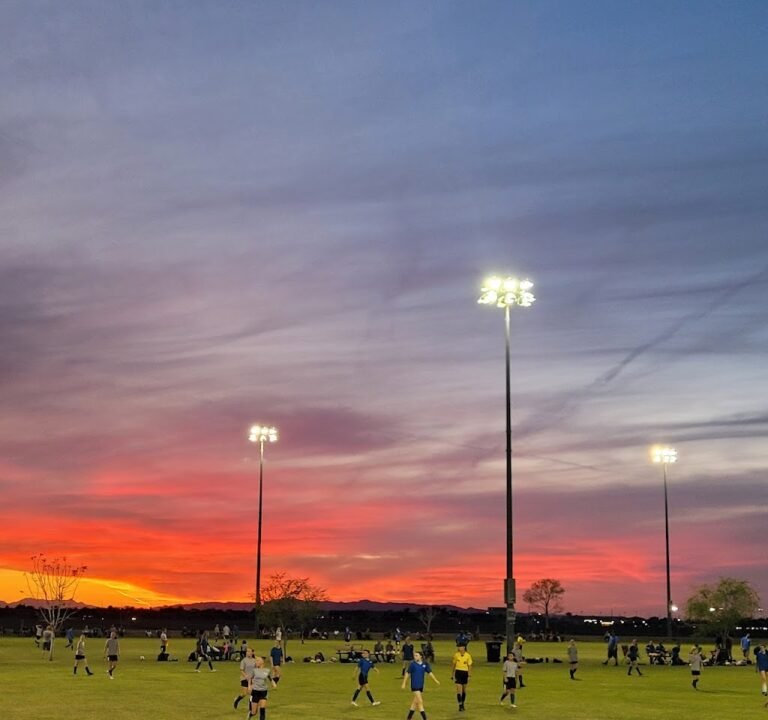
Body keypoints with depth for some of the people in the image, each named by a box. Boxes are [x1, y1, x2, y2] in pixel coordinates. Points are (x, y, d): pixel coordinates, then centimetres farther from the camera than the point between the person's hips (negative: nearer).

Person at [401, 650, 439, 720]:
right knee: (420, 701, -9)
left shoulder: (425, 664, 0)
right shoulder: (412, 664, -12)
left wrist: (435, 680, 1)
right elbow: (407, 673, -8)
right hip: (415, 686, -5)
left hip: (421, 686, 5)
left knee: (415, 702, 13)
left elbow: (429, 672, 7)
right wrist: (404, 683, -8)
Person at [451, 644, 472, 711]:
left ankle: (463, 704, 31)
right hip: (458, 672, -1)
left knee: (464, 690, 14)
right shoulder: (456, 655, -4)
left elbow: (469, 666, -3)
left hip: (465, 673, 1)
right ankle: (460, 705, -11)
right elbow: (453, 665, 6)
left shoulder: (468, 656, -7)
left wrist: (469, 676, -8)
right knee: (459, 690, -10)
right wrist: (452, 675, 7)